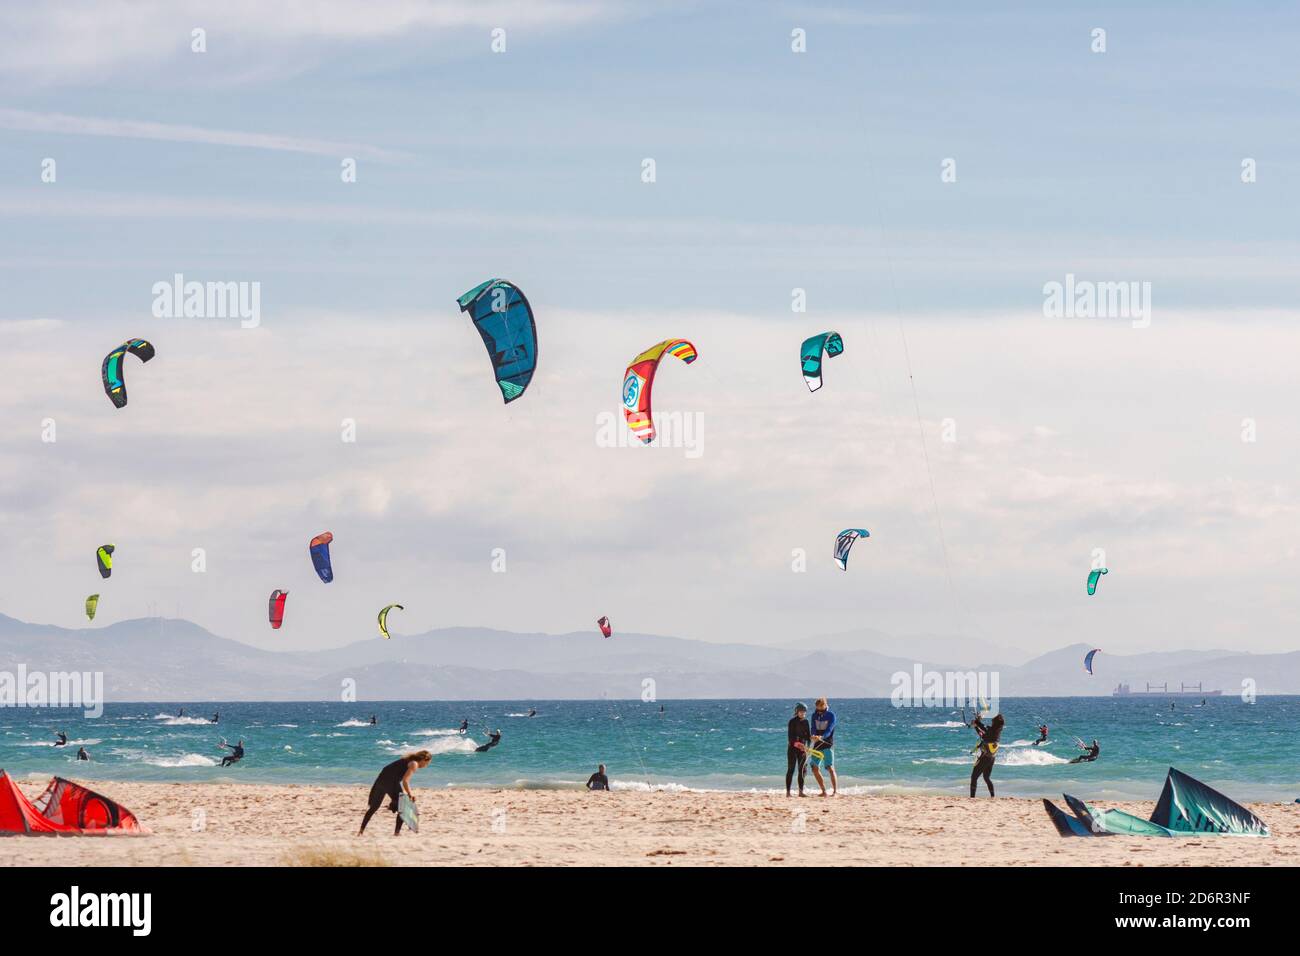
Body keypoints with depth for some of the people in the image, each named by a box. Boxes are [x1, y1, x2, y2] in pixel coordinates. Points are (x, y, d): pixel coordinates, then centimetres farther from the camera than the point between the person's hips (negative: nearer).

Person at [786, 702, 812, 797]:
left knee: (802, 770, 3)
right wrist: (797, 744, -26)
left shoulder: (805, 722, 9)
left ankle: (801, 791, 8)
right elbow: (790, 738, -14)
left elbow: (808, 735, 9)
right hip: (792, 748, -5)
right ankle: (788, 792, -4)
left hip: (802, 749, 5)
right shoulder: (792, 722, -8)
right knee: (791, 769, -5)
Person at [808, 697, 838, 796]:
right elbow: (813, 729, 0)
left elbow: (829, 730, -17)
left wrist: (821, 737, -36)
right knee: (815, 769, 3)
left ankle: (836, 791, -14)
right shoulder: (815, 715, 8)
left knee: (830, 768, -13)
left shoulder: (831, 715, -7)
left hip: (827, 745, -6)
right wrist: (813, 736, -24)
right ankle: (824, 791, 13)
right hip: (817, 745, 6)